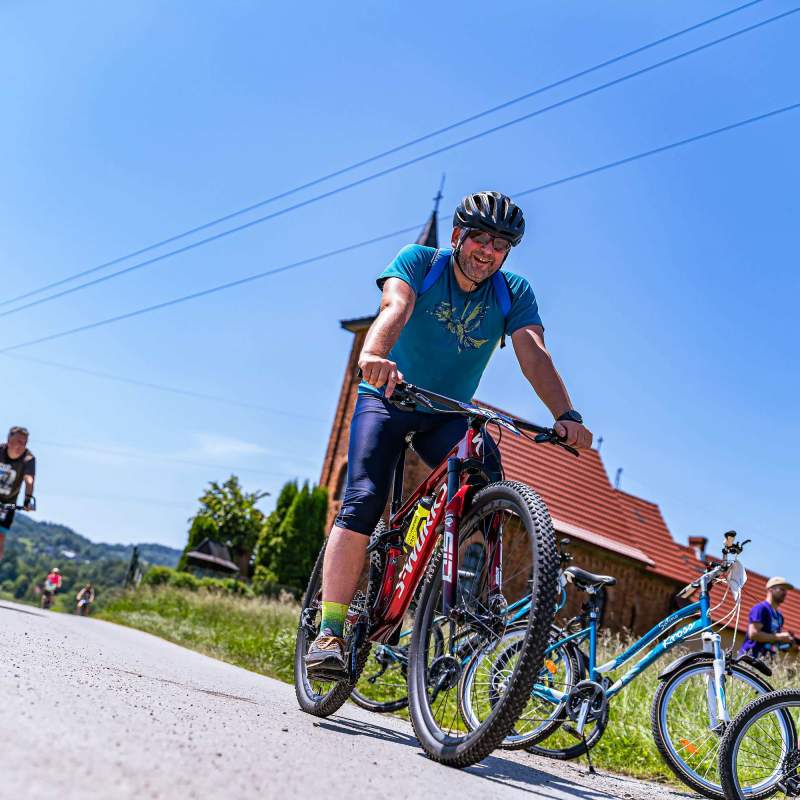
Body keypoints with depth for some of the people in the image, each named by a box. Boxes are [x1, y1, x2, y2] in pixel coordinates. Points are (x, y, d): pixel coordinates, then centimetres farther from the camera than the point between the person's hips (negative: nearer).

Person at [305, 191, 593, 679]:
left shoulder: (514, 294, -5)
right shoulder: (420, 262, -10)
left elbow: (534, 354, -20)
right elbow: (396, 307, -30)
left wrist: (566, 415, -38)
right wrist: (374, 355, -53)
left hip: (449, 415, 2)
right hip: (388, 398, -2)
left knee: (486, 469, -28)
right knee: (363, 502, -21)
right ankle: (329, 632, -19)